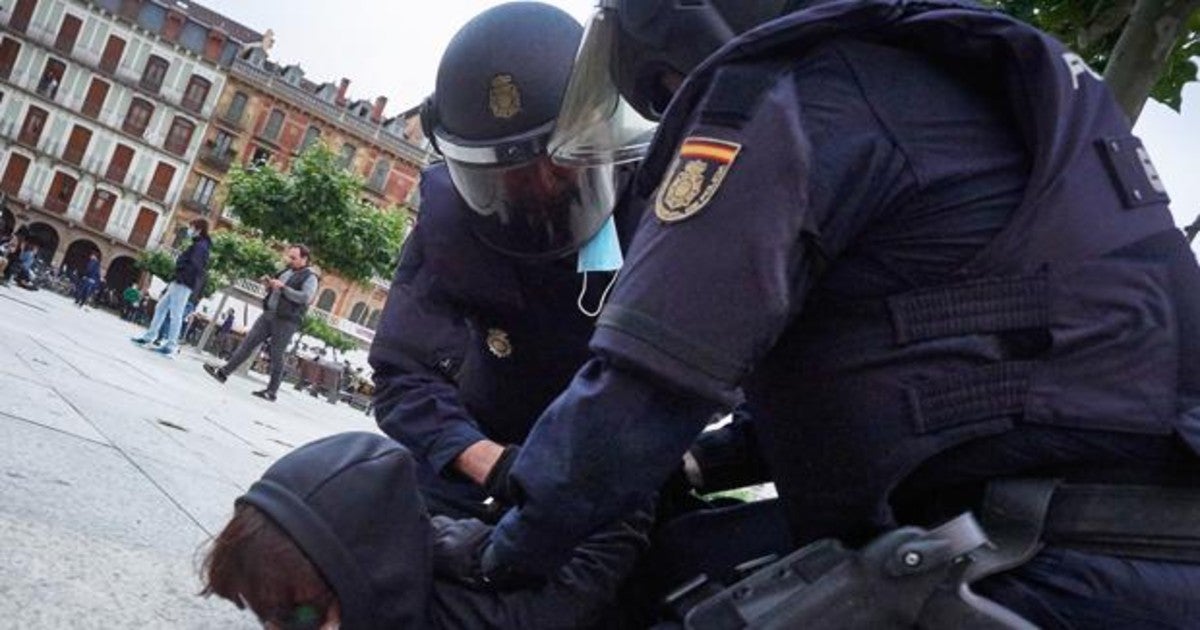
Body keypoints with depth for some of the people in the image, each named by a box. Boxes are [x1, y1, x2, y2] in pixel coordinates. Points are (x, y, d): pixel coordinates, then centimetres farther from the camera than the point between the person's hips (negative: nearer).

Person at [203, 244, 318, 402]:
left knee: (276, 356, -2)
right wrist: (269, 285, 5)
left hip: (286, 321, -7)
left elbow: (305, 298, -21)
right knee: (248, 343, 3)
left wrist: (283, 287, -21)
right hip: (268, 314, 7)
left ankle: (271, 392, 6)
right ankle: (223, 372, 5)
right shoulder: (287, 271, 18)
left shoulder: (310, 277, -6)